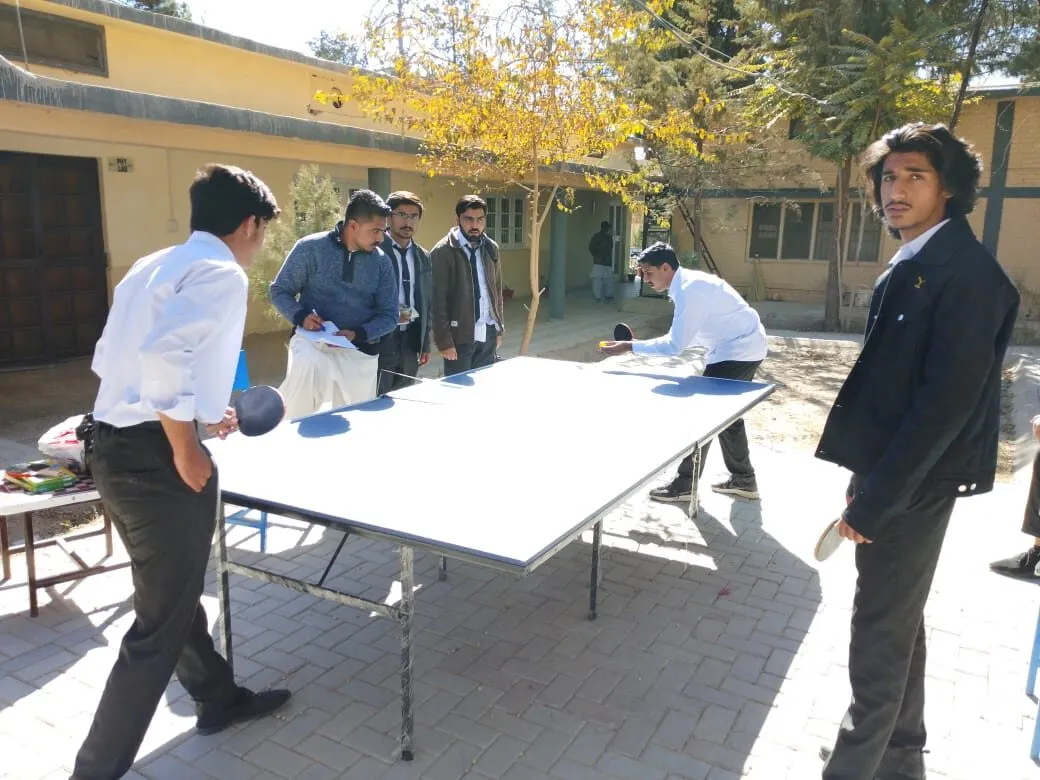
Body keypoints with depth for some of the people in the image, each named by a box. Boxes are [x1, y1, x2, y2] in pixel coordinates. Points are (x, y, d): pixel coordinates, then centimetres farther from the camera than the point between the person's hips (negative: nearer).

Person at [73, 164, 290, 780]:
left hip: (115, 446, 10)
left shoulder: (155, 266, 14)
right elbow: (163, 355, -28)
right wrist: (186, 449, -19)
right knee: (161, 624, 3)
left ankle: (218, 697, 43)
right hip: (155, 458, -10)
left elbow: (111, 359, 17)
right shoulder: (221, 273, -13)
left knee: (174, 593, 23)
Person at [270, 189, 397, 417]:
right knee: (306, 364, -36)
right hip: (313, 340, -2)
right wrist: (301, 316, -18)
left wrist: (357, 334, -15)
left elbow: (389, 315, 3)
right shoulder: (311, 248, -6)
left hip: (359, 352, 3)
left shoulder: (381, 262, 1)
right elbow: (280, 290, 2)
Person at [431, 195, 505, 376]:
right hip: (460, 334, -5)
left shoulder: (491, 248, 8)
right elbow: (438, 300, -11)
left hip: (488, 333, 5)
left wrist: (499, 328, 13)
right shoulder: (443, 252, -10)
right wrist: (444, 340, -14)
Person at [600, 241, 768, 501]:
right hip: (742, 347, 10)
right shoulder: (689, 283, 7)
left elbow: (674, 345, -26)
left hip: (739, 351, -10)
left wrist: (630, 347, -21)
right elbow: (685, 336, 14)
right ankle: (743, 480, 29)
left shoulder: (690, 290, -24)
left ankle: (685, 485, 3)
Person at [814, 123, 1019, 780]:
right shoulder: (911, 266, 10)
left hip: (915, 484, -9)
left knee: (881, 631, 3)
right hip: (894, 474, 9)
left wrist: (875, 498, -20)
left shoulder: (967, 271, -18)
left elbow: (949, 399, -23)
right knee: (897, 624, 19)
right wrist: (867, 479, 14)